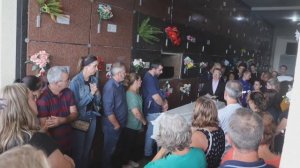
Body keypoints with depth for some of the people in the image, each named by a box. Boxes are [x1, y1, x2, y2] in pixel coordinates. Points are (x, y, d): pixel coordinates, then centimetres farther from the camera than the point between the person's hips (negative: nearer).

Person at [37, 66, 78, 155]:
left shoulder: (68, 93, -1)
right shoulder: (43, 98, -21)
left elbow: (74, 114, -2)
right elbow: (43, 126, -19)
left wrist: (62, 120, -21)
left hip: (68, 141, 6)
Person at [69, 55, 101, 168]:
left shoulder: (94, 80, 0)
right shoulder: (75, 81, -18)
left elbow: (98, 101, 6)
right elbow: (76, 104, -20)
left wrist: (97, 93, -13)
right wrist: (91, 94, -21)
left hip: (92, 117, 6)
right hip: (80, 118, -5)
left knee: (88, 148, 20)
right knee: (78, 149, 10)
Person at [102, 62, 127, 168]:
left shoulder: (120, 84, 3)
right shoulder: (110, 86, -25)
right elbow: (108, 110, -27)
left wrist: (120, 123, 11)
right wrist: (116, 125, -17)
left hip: (120, 123, 8)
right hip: (112, 125, -8)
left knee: (114, 147, 24)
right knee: (109, 149, 11)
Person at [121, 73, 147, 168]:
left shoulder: (134, 93, 4)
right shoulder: (131, 95, -26)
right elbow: (136, 112, -28)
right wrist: (143, 121, -13)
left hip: (135, 125, 9)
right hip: (131, 125, -9)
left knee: (133, 144, 22)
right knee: (128, 144, 9)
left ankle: (131, 160, 39)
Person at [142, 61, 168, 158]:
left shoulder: (153, 78, 9)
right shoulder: (149, 79, -23)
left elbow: (159, 92, 15)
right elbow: (155, 97, -25)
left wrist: (165, 101, -2)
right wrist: (163, 105, -8)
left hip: (156, 109, 10)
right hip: (153, 111, -10)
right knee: (151, 132, 4)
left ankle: (151, 150, 37)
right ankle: (148, 153, 19)